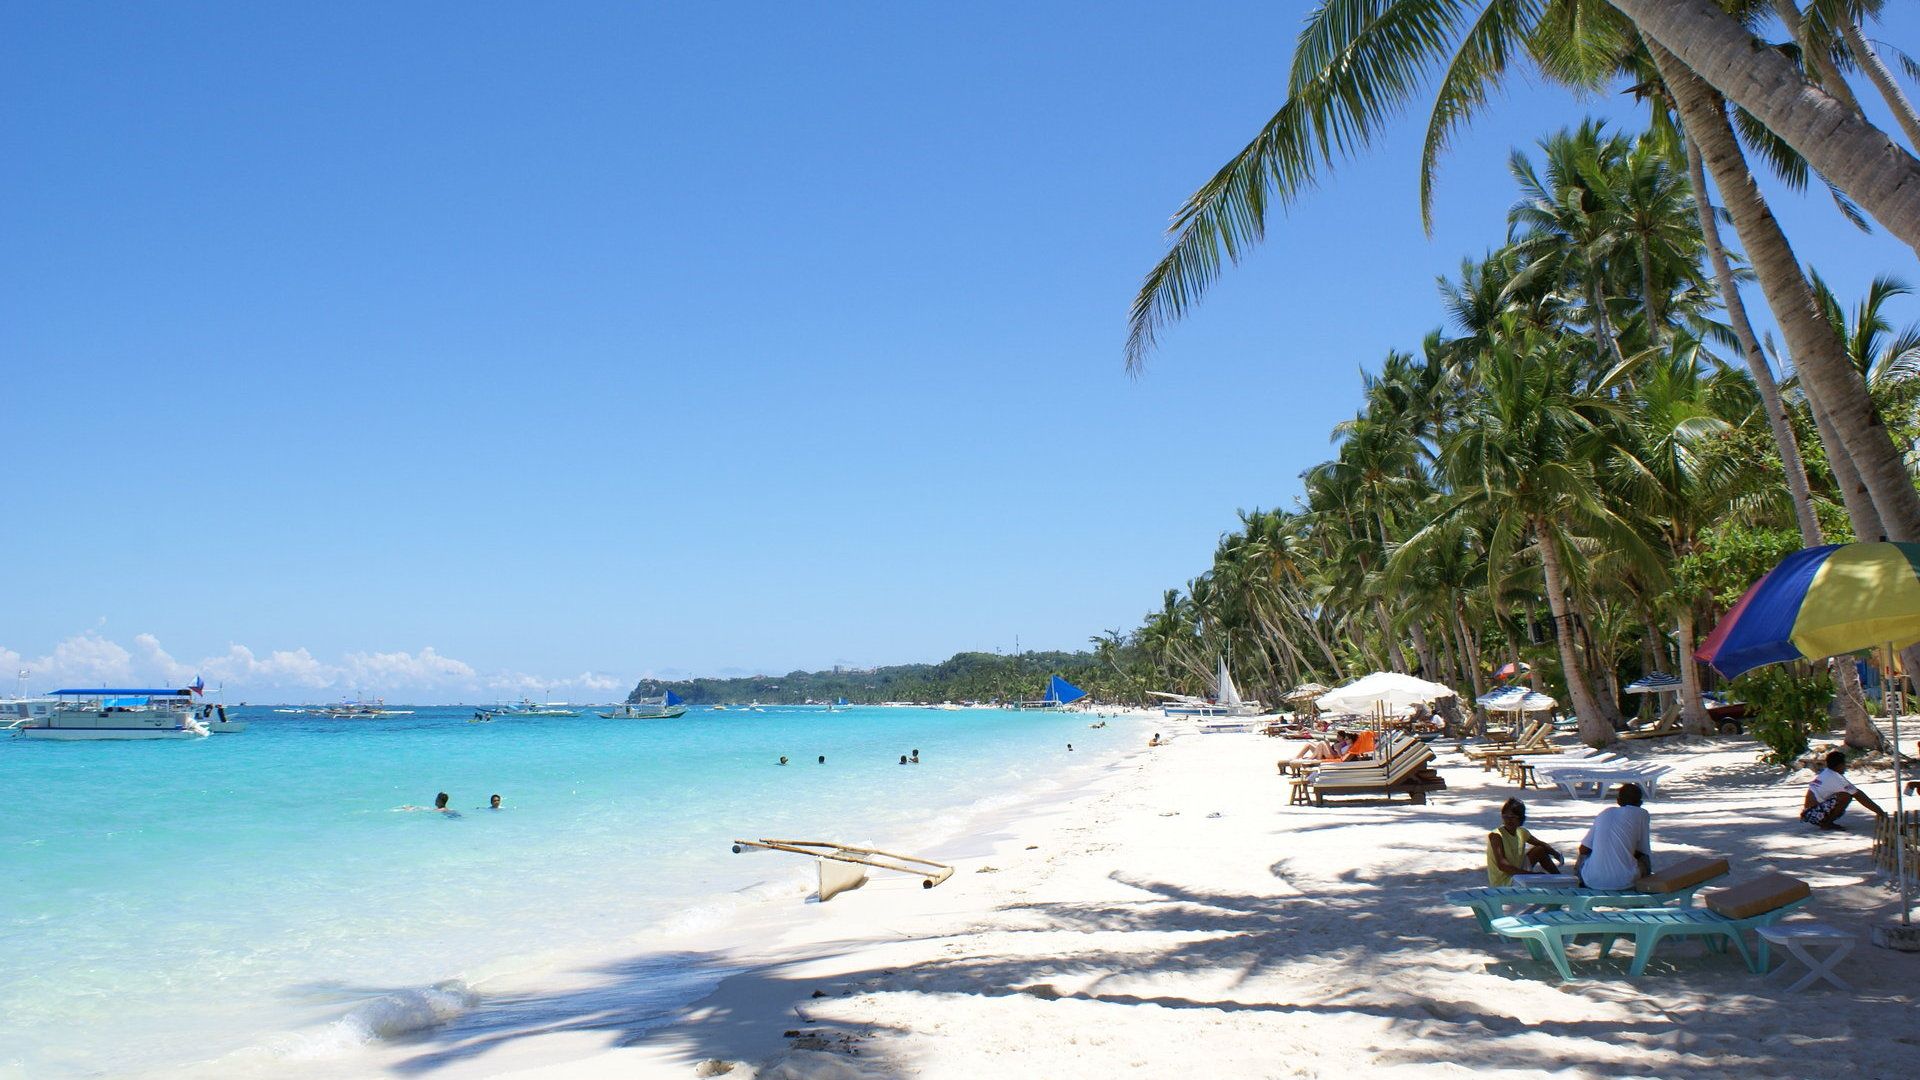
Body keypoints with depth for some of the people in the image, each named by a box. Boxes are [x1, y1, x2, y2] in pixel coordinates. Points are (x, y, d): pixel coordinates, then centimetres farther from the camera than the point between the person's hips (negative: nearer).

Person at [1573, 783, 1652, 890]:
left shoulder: (1604, 813, 16)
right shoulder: (1642, 814, 6)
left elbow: (1583, 849, 15)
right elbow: (1642, 851, 11)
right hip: (1623, 881, -2)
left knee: (1582, 858, 34)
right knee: (1646, 859, 27)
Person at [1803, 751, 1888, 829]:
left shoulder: (1822, 772, 16)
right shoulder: (1837, 778, -9)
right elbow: (1859, 796, -6)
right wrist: (1879, 811, 0)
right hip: (1814, 815, -9)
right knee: (1846, 795, -15)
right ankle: (1826, 823, -8)